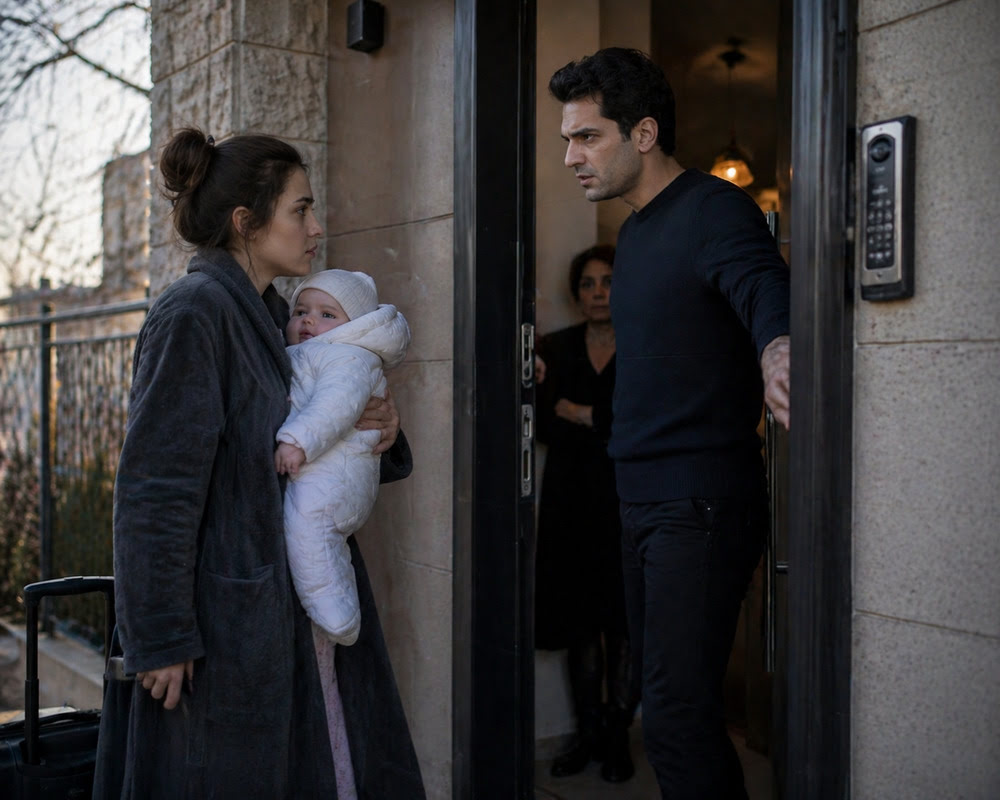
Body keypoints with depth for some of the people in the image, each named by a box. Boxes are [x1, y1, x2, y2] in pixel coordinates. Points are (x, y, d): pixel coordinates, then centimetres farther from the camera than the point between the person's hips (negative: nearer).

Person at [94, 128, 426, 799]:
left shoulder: (270, 316, 13)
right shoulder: (193, 314, -14)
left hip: (289, 611, 9)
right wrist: (162, 639, -19)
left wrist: (378, 431, 1)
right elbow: (154, 491, -18)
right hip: (222, 622, -8)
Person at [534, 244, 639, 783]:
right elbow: (543, 425, 1)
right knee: (580, 622, 4)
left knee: (624, 624, -1)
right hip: (571, 504, 2)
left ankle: (618, 739, 9)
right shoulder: (555, 348, 10)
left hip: (628, 503, -2)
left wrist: (578, 414, -6)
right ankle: (588, 735, 15)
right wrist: (612, 431, -10)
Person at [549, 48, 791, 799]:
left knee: (677, 711, -11)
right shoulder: (636, 231, 17)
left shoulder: (715, 210, -11)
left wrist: (776, 344, -51)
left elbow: (763, 284, -31)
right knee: (662, 693, 14)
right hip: (643, 497, 9)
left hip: (702, 501, -9)